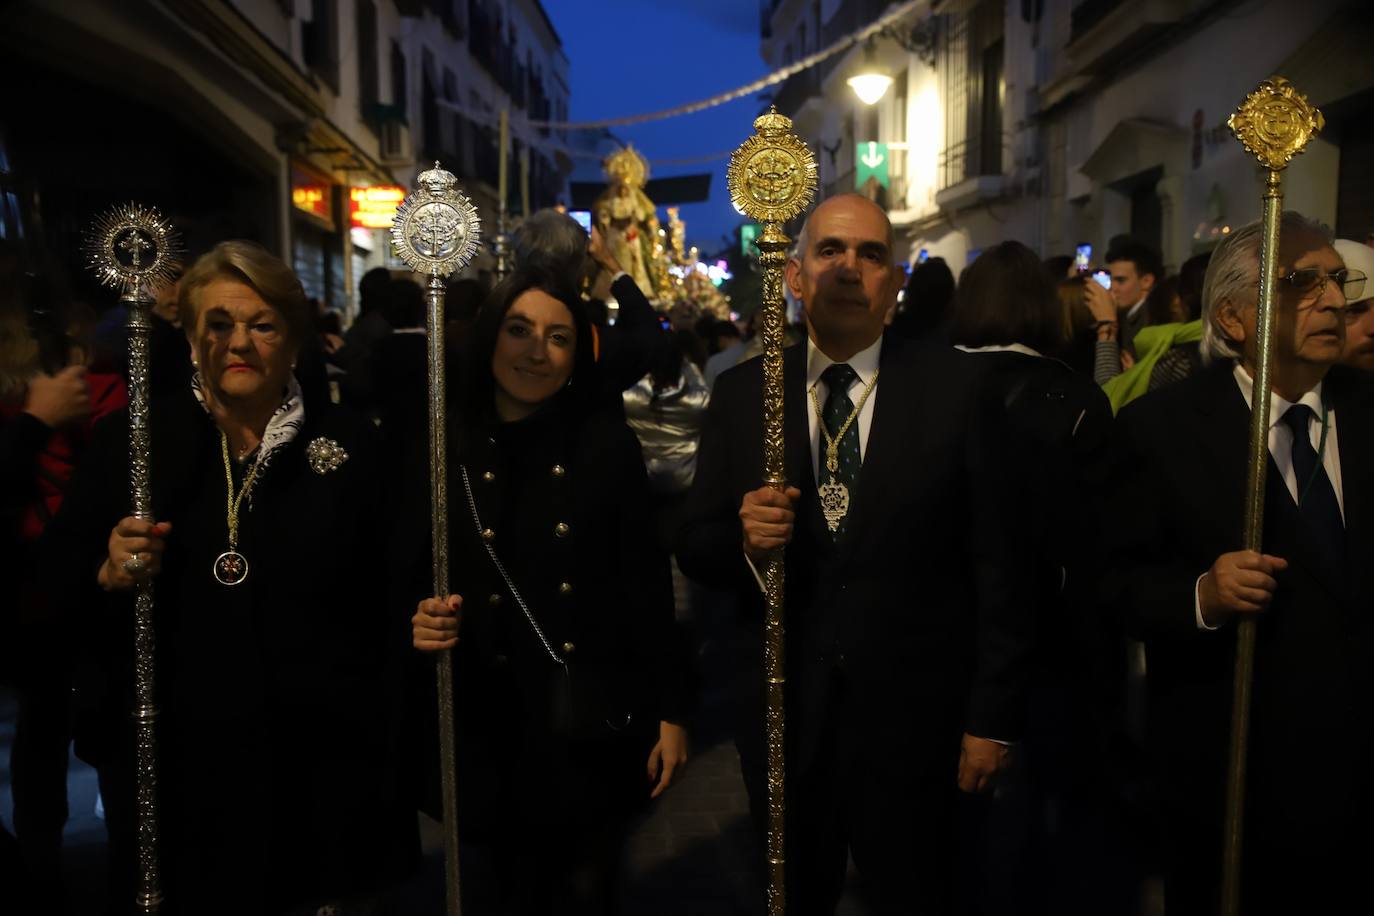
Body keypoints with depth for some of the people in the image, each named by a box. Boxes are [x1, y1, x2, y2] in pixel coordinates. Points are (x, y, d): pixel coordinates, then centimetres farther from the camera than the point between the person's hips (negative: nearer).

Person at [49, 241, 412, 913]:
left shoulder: (349, 442, 1)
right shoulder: (129, 440, 3)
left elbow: (386, 590, 5)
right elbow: (53, 591, 4)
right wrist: (108, 576, -14)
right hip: (173, 766, 1)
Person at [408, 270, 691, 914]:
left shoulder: (606, 441, -4)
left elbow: (647, 583, -2)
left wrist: (671, 711, -2)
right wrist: (419, 624, -18)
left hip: (590, 731, 0)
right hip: (482, 732, 1)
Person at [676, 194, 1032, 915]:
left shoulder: (954, 387, -5)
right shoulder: (741, 394, 1)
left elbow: (994, 558, -6)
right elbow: (695, 548, 3)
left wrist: (993, 717, -6)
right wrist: (743, 541, -19)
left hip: (914, 719, -1)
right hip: (785, 718, 2)